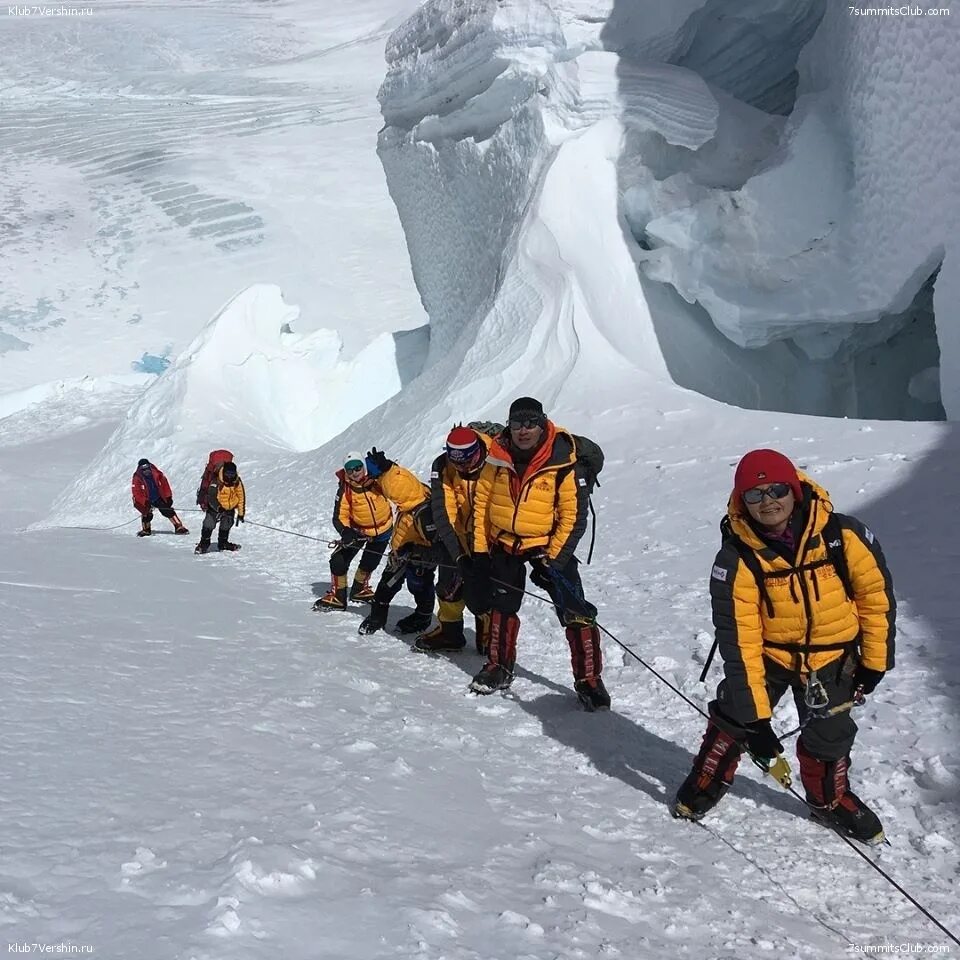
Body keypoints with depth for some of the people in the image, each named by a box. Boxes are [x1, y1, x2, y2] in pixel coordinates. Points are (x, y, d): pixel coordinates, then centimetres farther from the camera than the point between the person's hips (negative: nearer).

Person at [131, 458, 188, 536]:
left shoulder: (156, 473, -9)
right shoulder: (137, 478, -17)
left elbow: (164, 483, 0)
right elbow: (136, 492, -20)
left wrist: (168, 497, -1)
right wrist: (145, 502, -28)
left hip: (159, 498, 2)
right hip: (146, 500, -2)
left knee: (168, 511, 0)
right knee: (147, 515, -12)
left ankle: (179, 527, 6)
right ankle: (146, 530, 14)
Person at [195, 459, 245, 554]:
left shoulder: (237, 483, -11)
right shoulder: (216, 482, -24)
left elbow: (241, 497, -2)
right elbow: (211, 496, -29)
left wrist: (241, 513, -1)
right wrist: (218, 507, -42)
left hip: (230, 508, 4)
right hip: (215, 507, -4)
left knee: (226, 525, 15)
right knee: (209, 523, -16)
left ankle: (223, 543, 35)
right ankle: (204, 543, -5)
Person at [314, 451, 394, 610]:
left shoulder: (377, 479, -21)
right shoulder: (345, 490, -22)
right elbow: (339, 517, -23)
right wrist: (345, 532, -40)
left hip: (383, 528, 1)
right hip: (358, 530, -1)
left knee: (369, 564, 15)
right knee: (339, 561, -14)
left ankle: (360, 589, 42)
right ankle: (337, 596, 0)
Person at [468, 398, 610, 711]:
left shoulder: (564, 463, -19)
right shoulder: (498, 458, -8)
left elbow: (574, 516, -16)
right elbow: (482, 503, 3)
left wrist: (552, 560, -18)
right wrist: (480, 550, 1)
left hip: (549, 545, -3)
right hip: (505, 543, 4)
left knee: (575, 612, -11)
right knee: (501, 605, 14)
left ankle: (588, 680, -2)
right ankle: (499, 667, 32)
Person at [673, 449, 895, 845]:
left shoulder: (844, 535, -23)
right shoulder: (737, 560, -24)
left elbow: (876, 596, -8)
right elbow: (739, 641, -23)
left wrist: (874, 661, -2)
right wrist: (756, 718, -24)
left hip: (832, 657, 1)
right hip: (767, 652, 0)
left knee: (829, 735, 7)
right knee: (734, 716, -3)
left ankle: (829, 800, 37)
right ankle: (706, 784, 25)